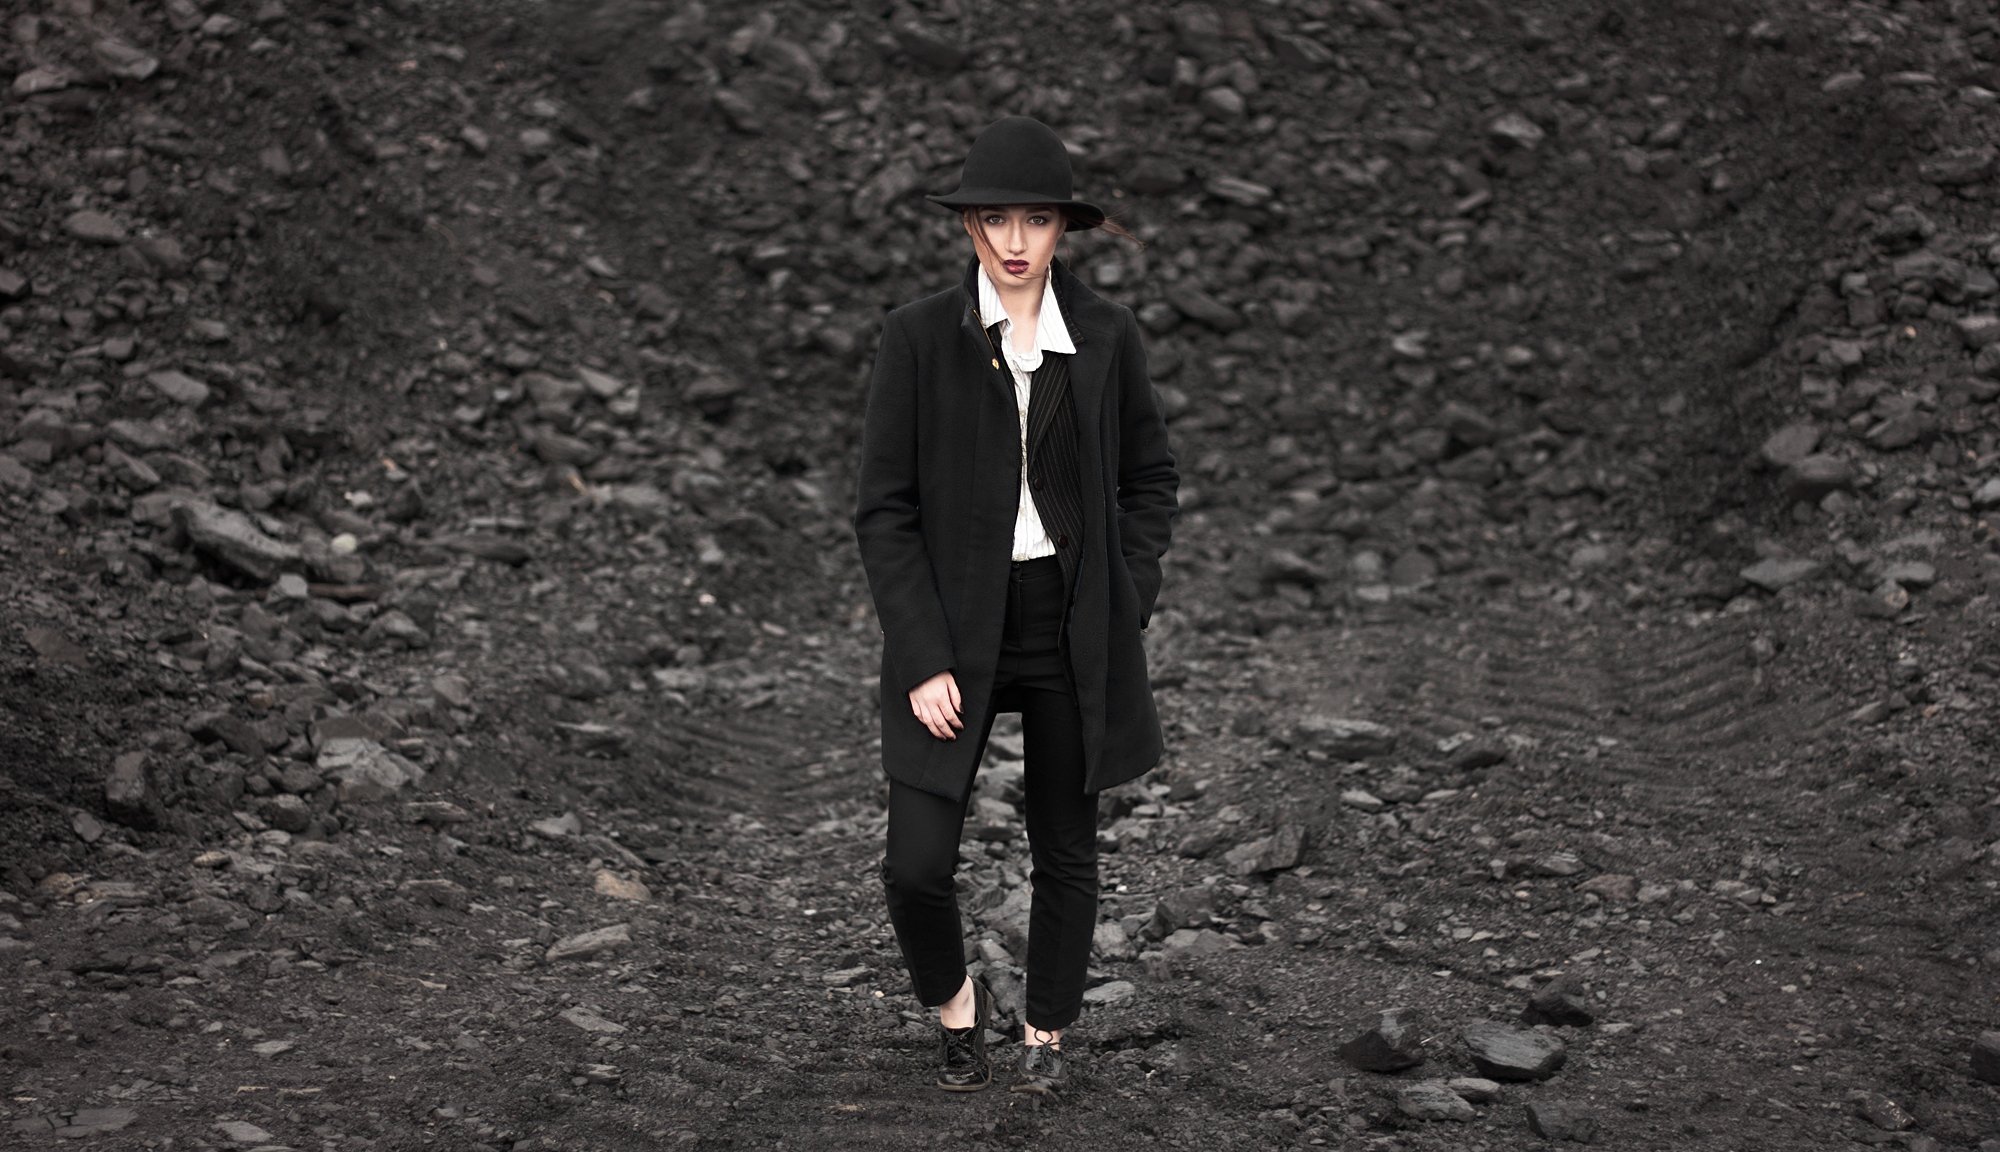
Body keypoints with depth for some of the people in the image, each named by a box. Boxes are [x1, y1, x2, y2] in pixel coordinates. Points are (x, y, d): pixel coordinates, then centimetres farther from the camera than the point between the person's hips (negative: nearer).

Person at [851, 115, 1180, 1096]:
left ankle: (1047, 1029, 35)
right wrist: (924, 660, -11)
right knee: (916, 864, -6)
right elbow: (884, 510, -6)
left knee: (1066, 851, 12)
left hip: (1074, 634, 2)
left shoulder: (1105, 335, -1)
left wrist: (1126, 604, -2)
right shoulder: (918, 336, -7)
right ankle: (955, 1004, 25)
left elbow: (1150, 480, 10)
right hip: (955, 628, -2)